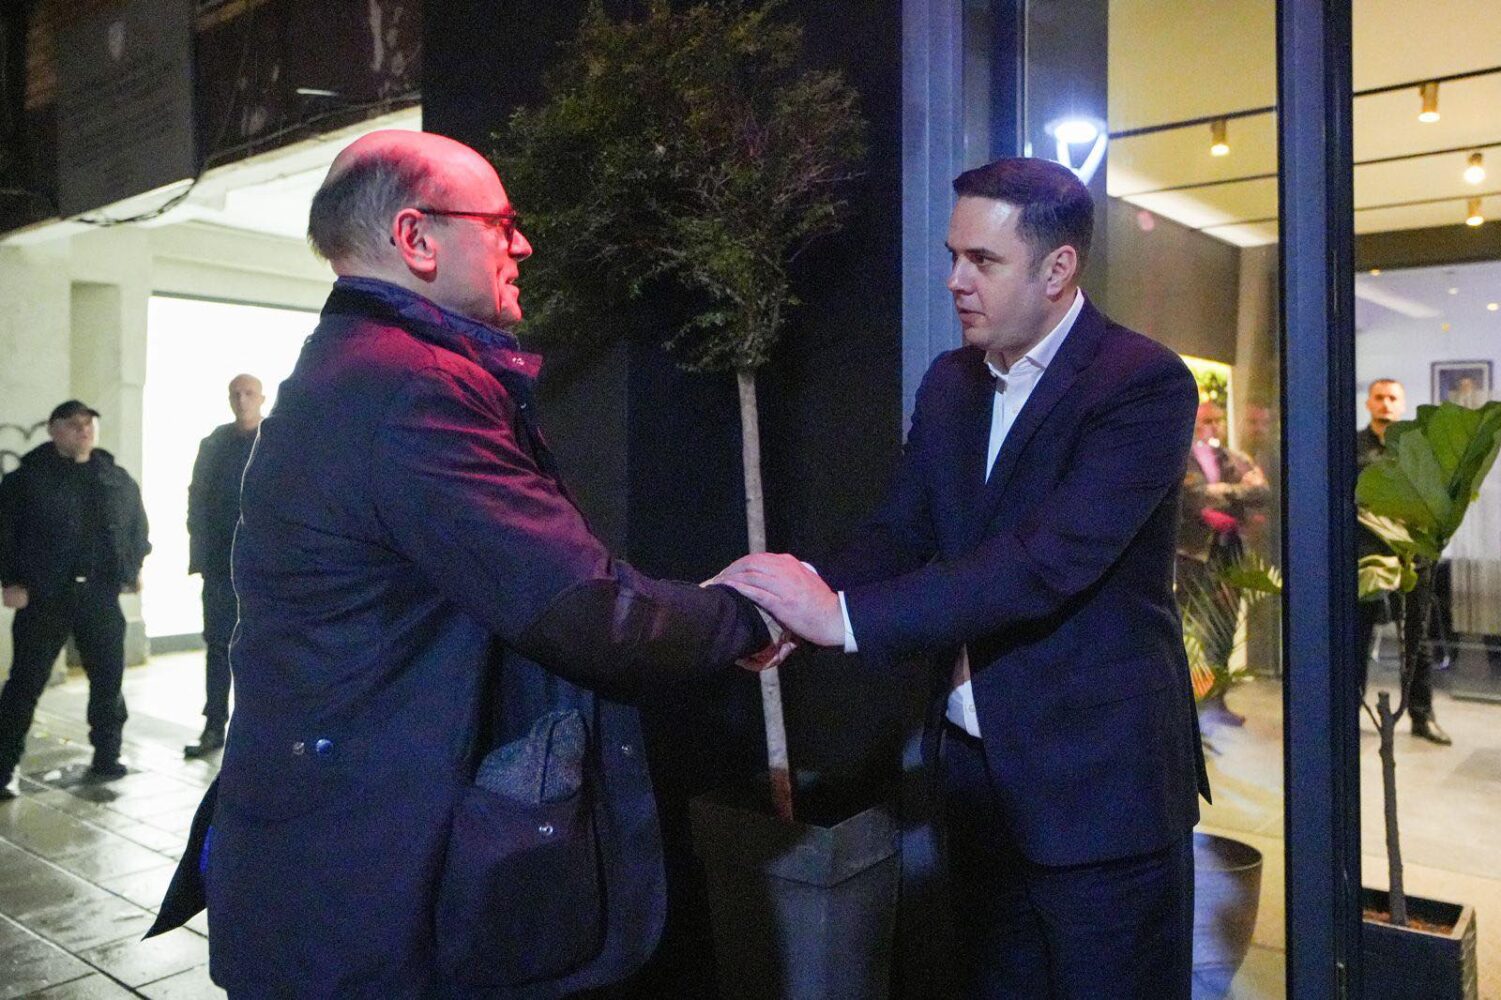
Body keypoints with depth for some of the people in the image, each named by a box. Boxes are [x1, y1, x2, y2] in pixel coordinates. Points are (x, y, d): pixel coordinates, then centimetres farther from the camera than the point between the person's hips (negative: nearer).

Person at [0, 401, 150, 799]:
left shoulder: (117, 479, 9)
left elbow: (137, 521, 21)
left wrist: (134, 565, 12)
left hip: (99, 594, 4)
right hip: (43, 596, -3)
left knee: (108, 678, 8)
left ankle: (106, 757, 22)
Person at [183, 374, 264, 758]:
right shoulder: (214, 443, 10)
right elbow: (197, 497, 7)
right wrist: (200, 550, -2)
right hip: (220, 563, 3)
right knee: (218, 644, 5)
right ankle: (214, 727, 10)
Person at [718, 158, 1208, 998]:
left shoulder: (1144, 383, -15)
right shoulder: (950, 384, 7)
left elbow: (1050, 558, -27)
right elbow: (902, 533, 4)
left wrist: (845, 615, -31)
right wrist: (807, 590, -18)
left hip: (1099, 780, -6)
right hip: (979, 772, 6)